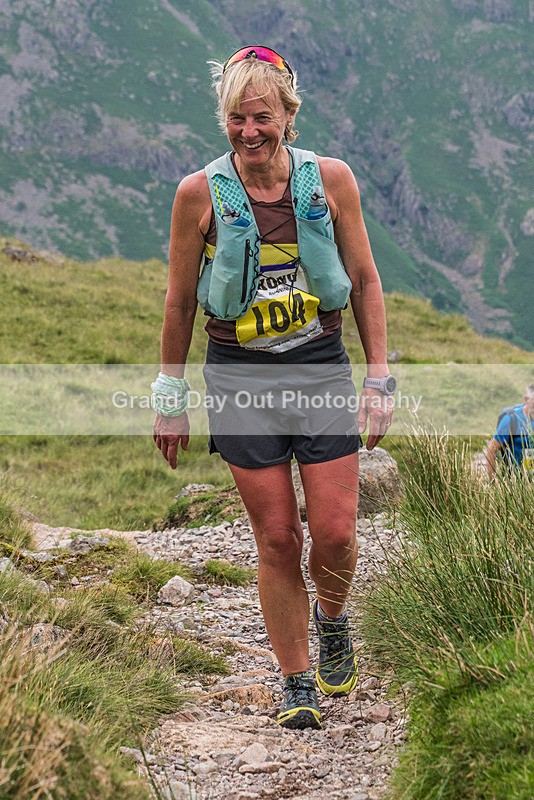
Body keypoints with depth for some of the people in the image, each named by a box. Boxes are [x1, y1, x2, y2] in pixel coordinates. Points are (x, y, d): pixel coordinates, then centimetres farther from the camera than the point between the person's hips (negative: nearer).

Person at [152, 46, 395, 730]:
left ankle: (331, 616, 31)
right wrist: (170, 397, 7)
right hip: (240, 377, -1)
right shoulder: (200, 193, -6)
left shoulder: (330, 179, -4)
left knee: (335, 532, -3)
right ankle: (297, 682, 17)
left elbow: (364, 281, 4)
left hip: (321, 367, 1)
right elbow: (179, 302, 3)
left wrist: (379, 378, 1)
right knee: (276, 539, 1)